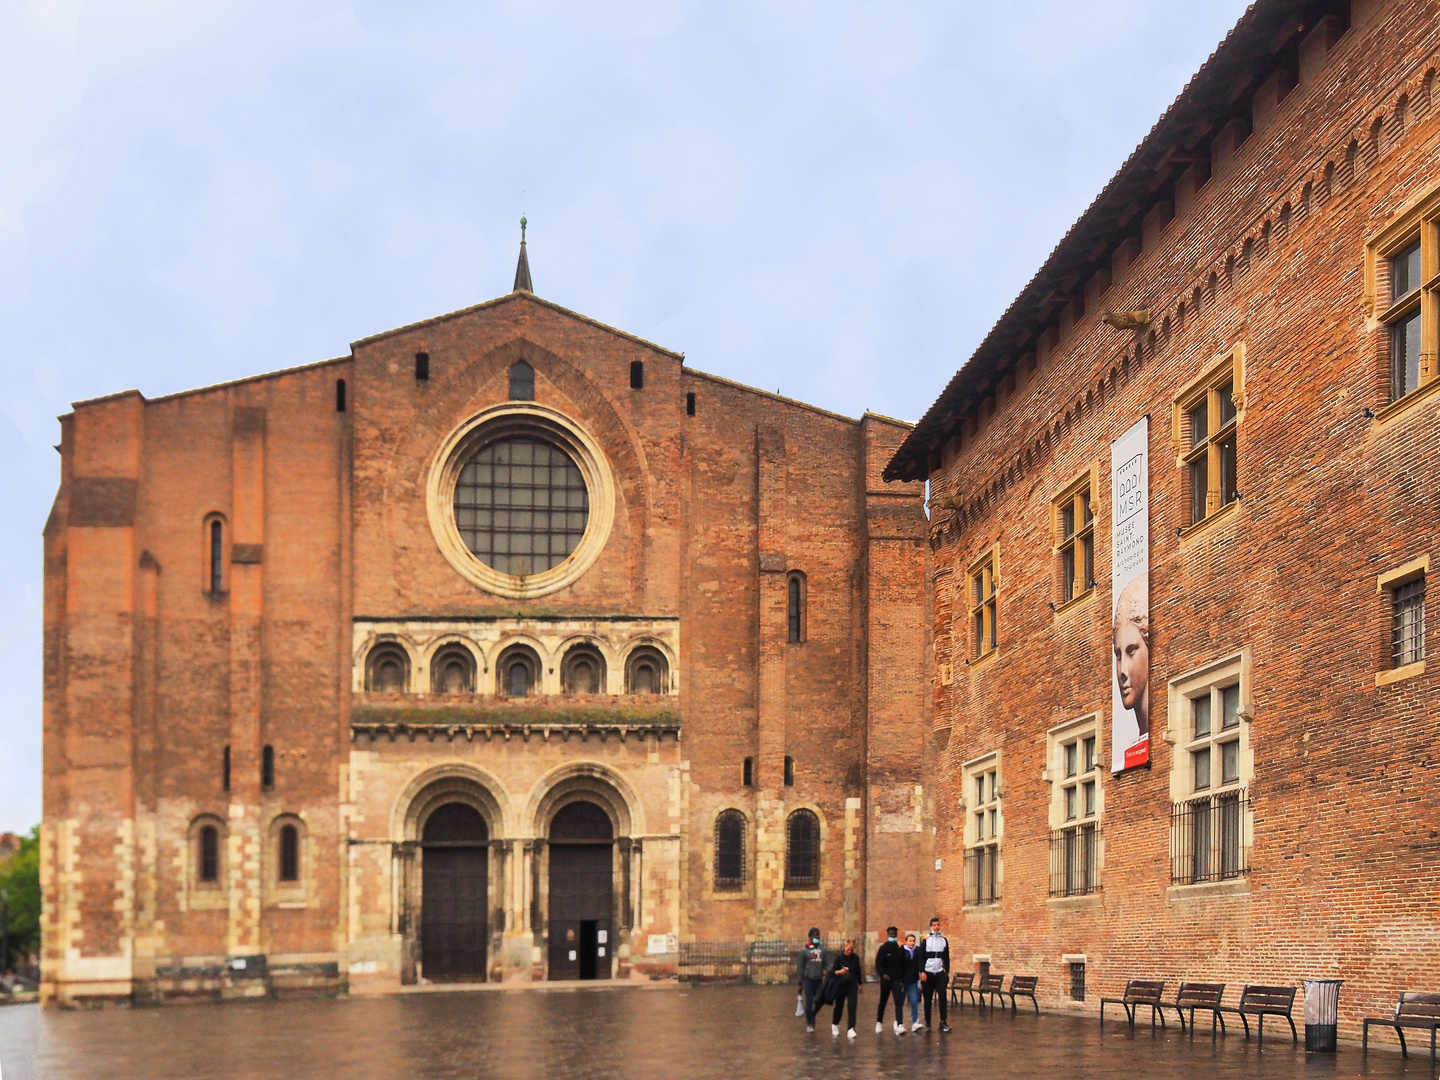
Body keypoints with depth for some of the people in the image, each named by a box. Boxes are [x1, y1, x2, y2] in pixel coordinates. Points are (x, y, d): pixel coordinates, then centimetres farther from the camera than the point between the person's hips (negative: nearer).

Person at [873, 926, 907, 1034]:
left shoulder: (900, 949, 5)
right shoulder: (883, 948, -4)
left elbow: (903, 965, 13)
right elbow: (878, 964, -10)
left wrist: (903, 978, 10)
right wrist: (883, 974, -27)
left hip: (897, 979, 1)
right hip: (886, 979, -1)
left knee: (899, 1002, -12)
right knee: (883, 1002, 12)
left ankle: (899, 1025, -20)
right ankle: (879, 1023, 31)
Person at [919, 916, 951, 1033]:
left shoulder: (944, 940, 9)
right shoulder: (926, 940, -1)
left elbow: (946, 958, 14)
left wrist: (947, 972, 8)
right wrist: (922, 972, -11)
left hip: (940, 973, 2)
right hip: (928, 973, -2)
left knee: (943, 996, -10)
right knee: (927, 998, 2)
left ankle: (943, 1021, -7)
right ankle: (927, 1022, 11)